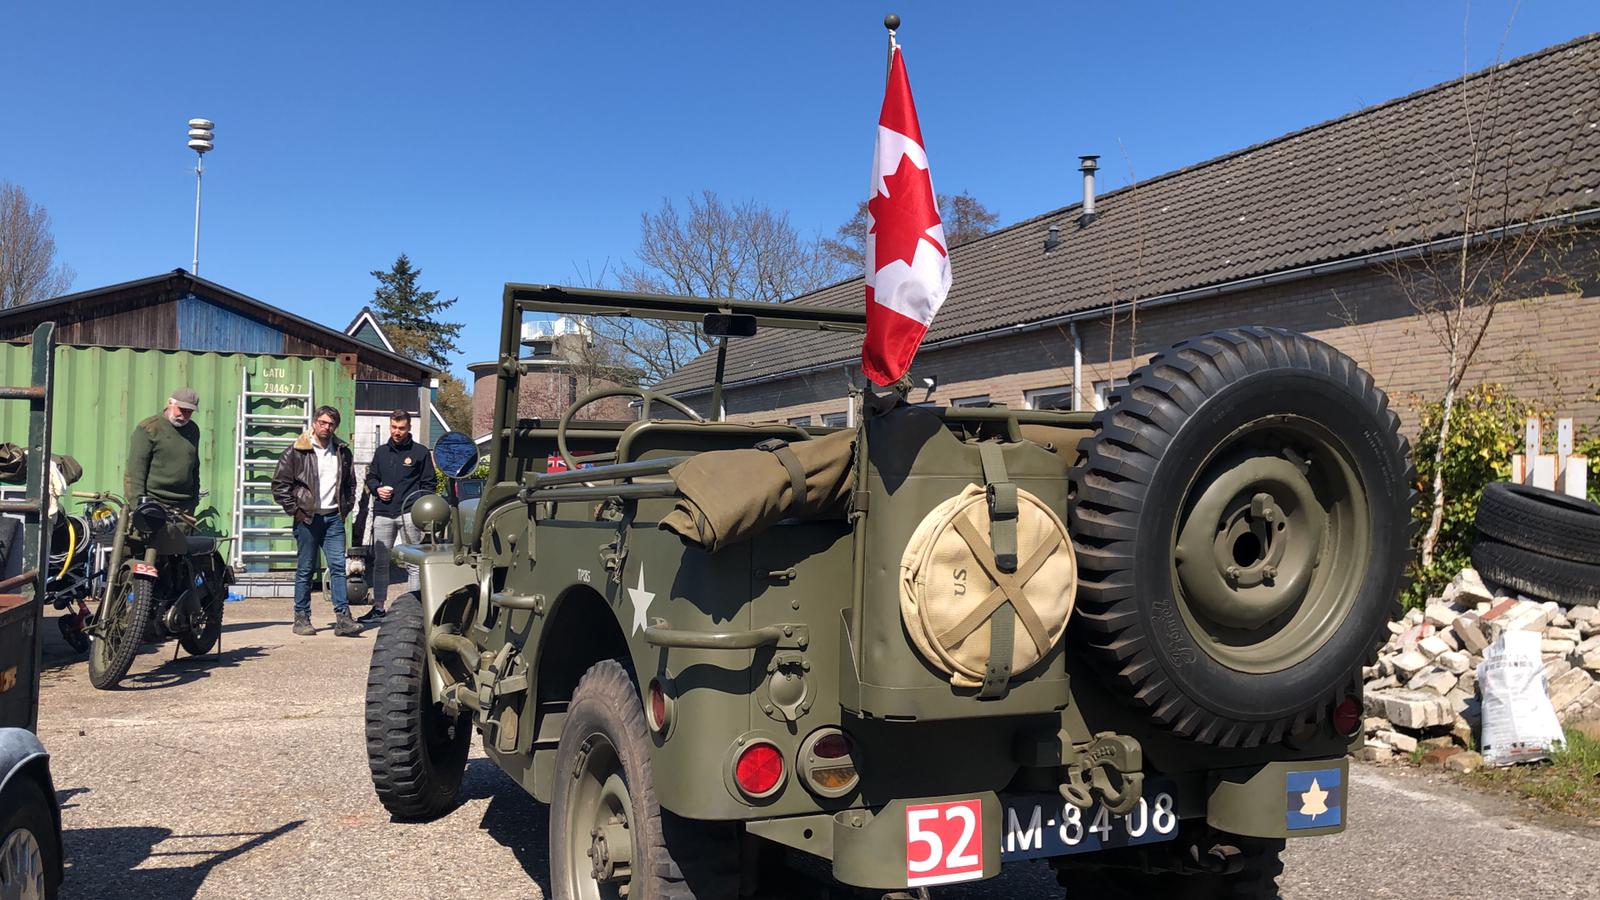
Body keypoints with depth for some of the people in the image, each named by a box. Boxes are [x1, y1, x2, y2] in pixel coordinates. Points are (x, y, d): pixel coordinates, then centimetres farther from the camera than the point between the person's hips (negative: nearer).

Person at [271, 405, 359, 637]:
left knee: (338, 567, -4)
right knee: (305, 570, 3)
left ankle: (343, 618, -6)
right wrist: (294, 510, -6)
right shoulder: (297, 451, -2)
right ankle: (301, 618, 11)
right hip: (307, 517, -3)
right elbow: (279, 484, -2)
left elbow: (350, 483, 23)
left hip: (334, 517, 3)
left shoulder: (343, 451, 11)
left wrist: (345, 509, 13)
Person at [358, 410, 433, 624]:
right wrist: (377, 488, 2)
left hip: (409, 514, -4)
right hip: (383, 513, 5)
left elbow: (428, 484, 4)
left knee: (413, 563, -4)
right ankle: (378, 607, 15)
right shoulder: (381, 452, 18)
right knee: (380, 562, 8)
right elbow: (371, 477, 25)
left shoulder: (421, 452, 5)